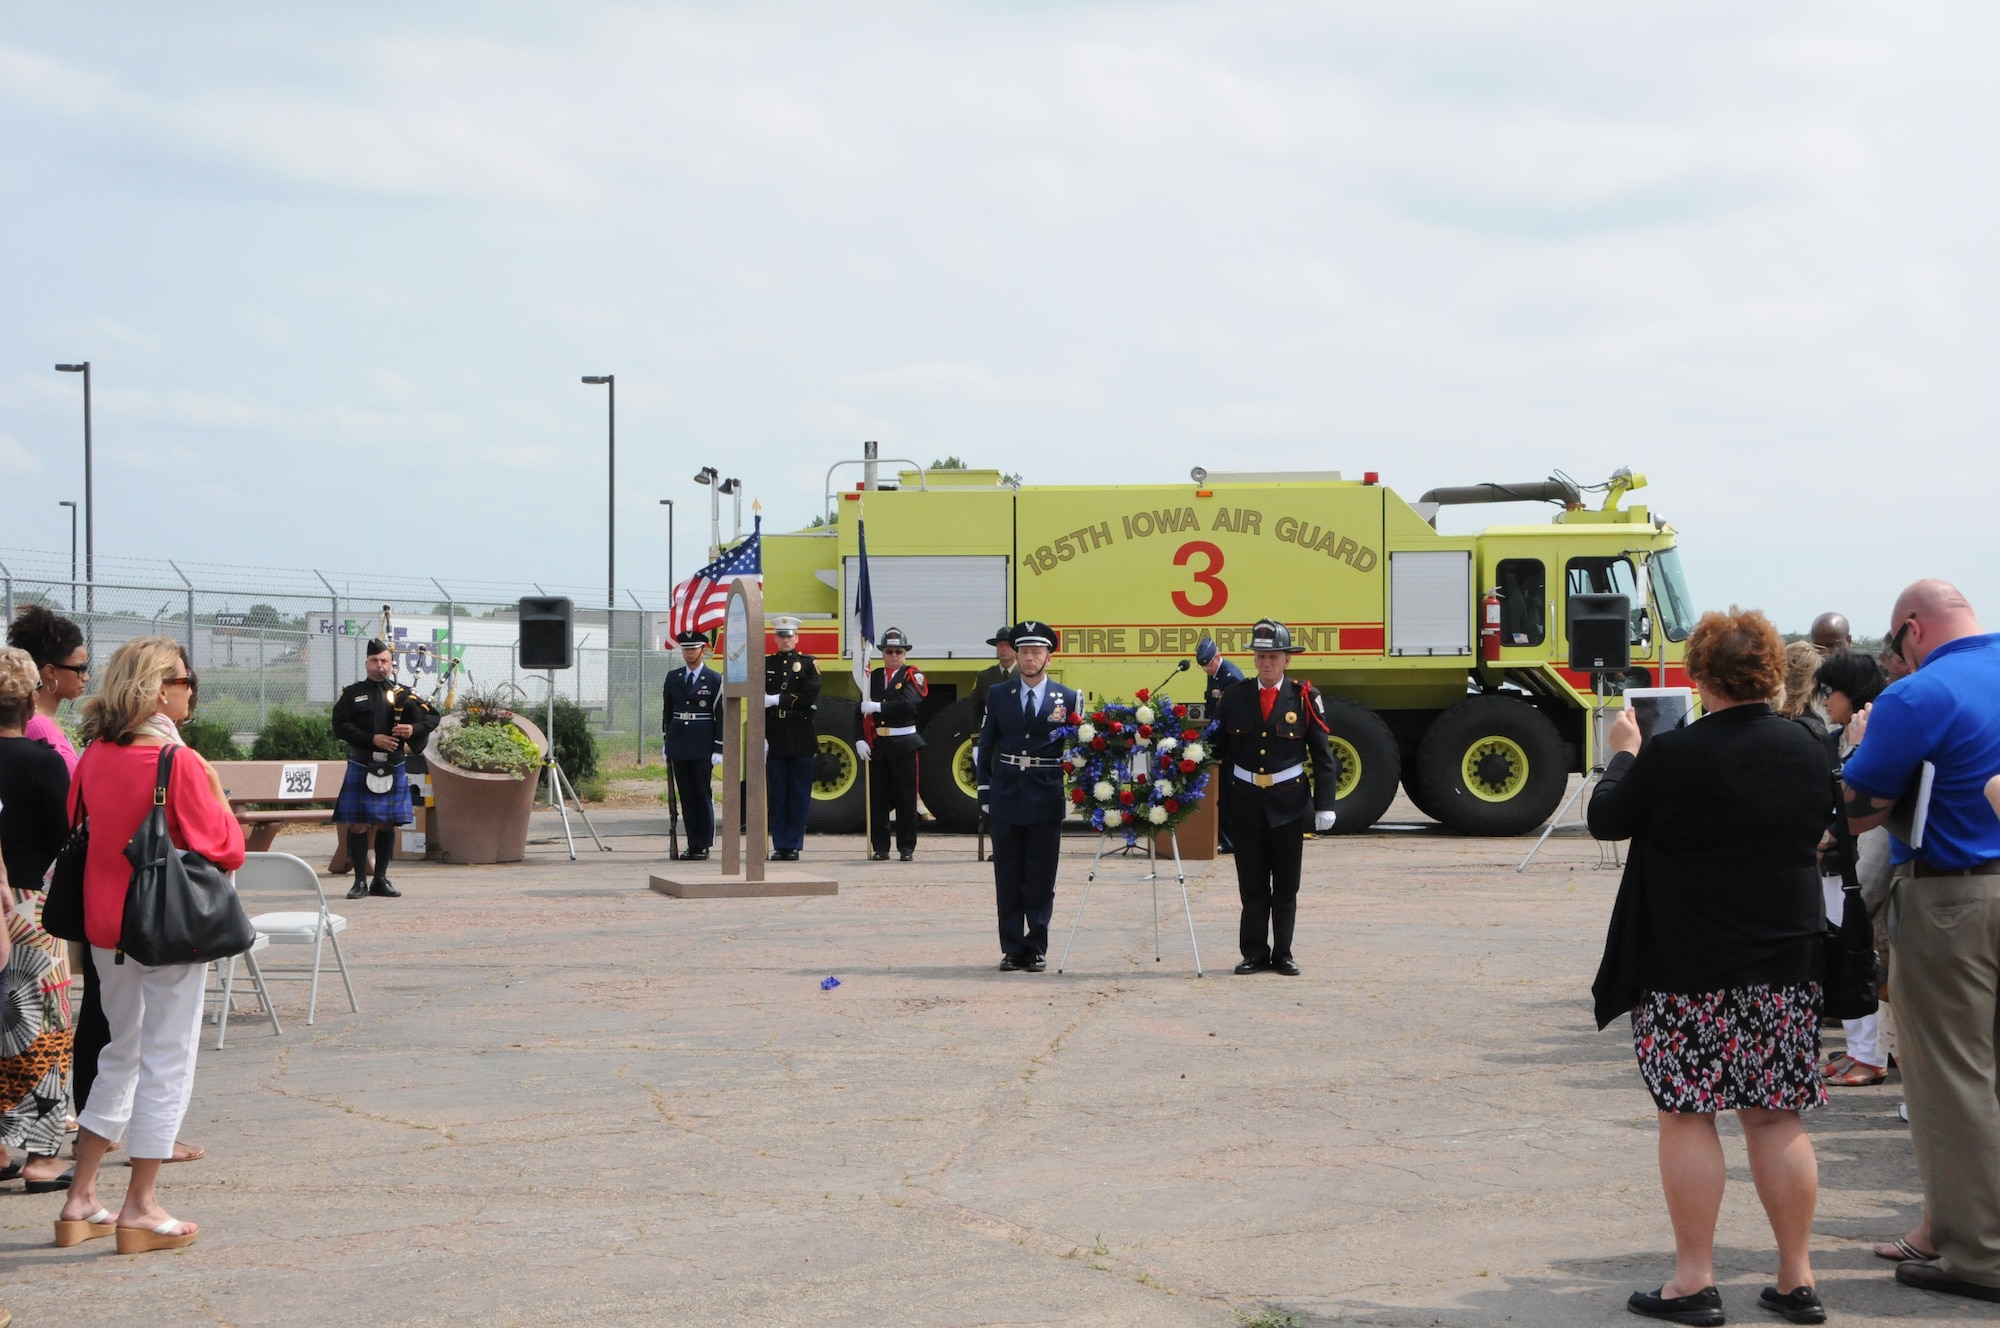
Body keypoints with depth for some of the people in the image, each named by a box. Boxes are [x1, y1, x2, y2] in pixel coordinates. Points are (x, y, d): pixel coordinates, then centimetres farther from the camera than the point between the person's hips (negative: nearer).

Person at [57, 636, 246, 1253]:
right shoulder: (180, 763, -17)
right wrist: (214, 791, -4)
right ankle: (141, 1208, 6)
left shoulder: (93, 757, 2)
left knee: (120, 1056, 19)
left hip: (105, 925, 6)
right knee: (167, 1063, 4)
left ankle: (81, 1201, 19)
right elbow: (226, 850, -14)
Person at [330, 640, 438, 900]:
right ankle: (360, 881, 4)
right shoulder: (351, 694, 4)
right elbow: (340, 727, -6)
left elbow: (432, 716, 5)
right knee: (357, 824, -3)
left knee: (387, 824, 7)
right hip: (360, 768, -2)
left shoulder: (403, 694, 8)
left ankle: (381, 879, 17)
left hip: (393, 769, 2)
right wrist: (373, 739, -17)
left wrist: (414, 729, -16)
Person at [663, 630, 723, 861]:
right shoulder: (672, 678, 9)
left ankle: (703, 846, 4)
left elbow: (721, 716, -4)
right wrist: (666, 744, 11)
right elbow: (666, 712, 14)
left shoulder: (714, 680, -2)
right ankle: (692, 844, 9)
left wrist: (718, 750, -8)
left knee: (703, 795, 0)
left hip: (702, 747, -4)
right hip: (679, 746, 4)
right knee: (686, 796, 6)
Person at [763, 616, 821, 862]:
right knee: (777, 794, 3)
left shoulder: (808, 663, 4)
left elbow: (810, 697, -9)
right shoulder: (766, 665, 9)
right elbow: (759, 704, 3)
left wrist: (777, 700, -11)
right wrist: (761, 738, -6)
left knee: (799, 795, 0)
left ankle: (793, 846, 5)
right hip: (775, 738, 1)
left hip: (801, 738, -1)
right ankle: (779, 846, 7)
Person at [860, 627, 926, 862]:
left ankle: (907, 847, 6)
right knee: (877, 798, 4)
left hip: (904, 744, -3)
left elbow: (907, 703, -20)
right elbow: (863, 710, 5)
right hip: (877, 744, 3)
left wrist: (877, 706, -20)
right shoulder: (873, 677, 10)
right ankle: (880, 847, 9)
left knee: (906, 798, 0)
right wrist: (861, 739, -7)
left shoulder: (913, 677, -1)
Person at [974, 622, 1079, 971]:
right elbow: (986, 746, 10)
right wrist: (985, 792, 4)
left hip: (1047, 799, -1)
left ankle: (1036, 949, 10)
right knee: (1008, 879, 4)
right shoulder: (998, 695, 7)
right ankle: (1012, 949, 10)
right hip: (1006, 797, 2)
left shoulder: (1068, 699, 2)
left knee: (1041, 880, 2)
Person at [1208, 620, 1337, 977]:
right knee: (1252, 885, 4)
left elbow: (1322, 756, -1)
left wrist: (1324, 806, -5)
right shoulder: (1234, 696, 3)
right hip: (1245, 801, 1)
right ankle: (1254, 953, 11)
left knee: (1286, 886, 5)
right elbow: (1219, 750, 8)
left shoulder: (1305, 698, -1)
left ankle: (1282, 954, 12)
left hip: (1289, 803, -1)